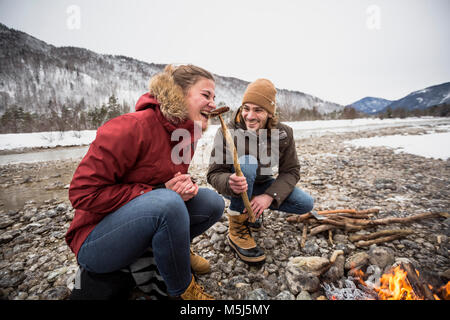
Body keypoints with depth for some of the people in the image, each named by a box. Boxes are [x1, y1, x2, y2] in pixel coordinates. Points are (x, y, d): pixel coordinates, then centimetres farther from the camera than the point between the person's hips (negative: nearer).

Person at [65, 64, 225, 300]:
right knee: (168, 202, -35)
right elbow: (83, 193, -23)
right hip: (96, 241, -6)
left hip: (145, 221, 7)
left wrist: (187, 186, -13)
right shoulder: (132, 128, -25)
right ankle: (181, 289, -9)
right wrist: (158, 191, -25)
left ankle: (173, 250, 14)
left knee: (212, 202, -9)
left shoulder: (186, 135, 0)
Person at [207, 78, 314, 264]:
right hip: (233, 186, -3)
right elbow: (214, 174, -22)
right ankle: (237, 230, -22)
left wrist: (269, 196, -29)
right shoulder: (227, 132, -23)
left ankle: (251, 209, 7)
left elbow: (291, 171, -12)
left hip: (260, 185, 4)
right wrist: (230, 184, -46)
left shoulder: (283, 134, -14)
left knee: (306, 204, -12)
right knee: (247, 162, -36)